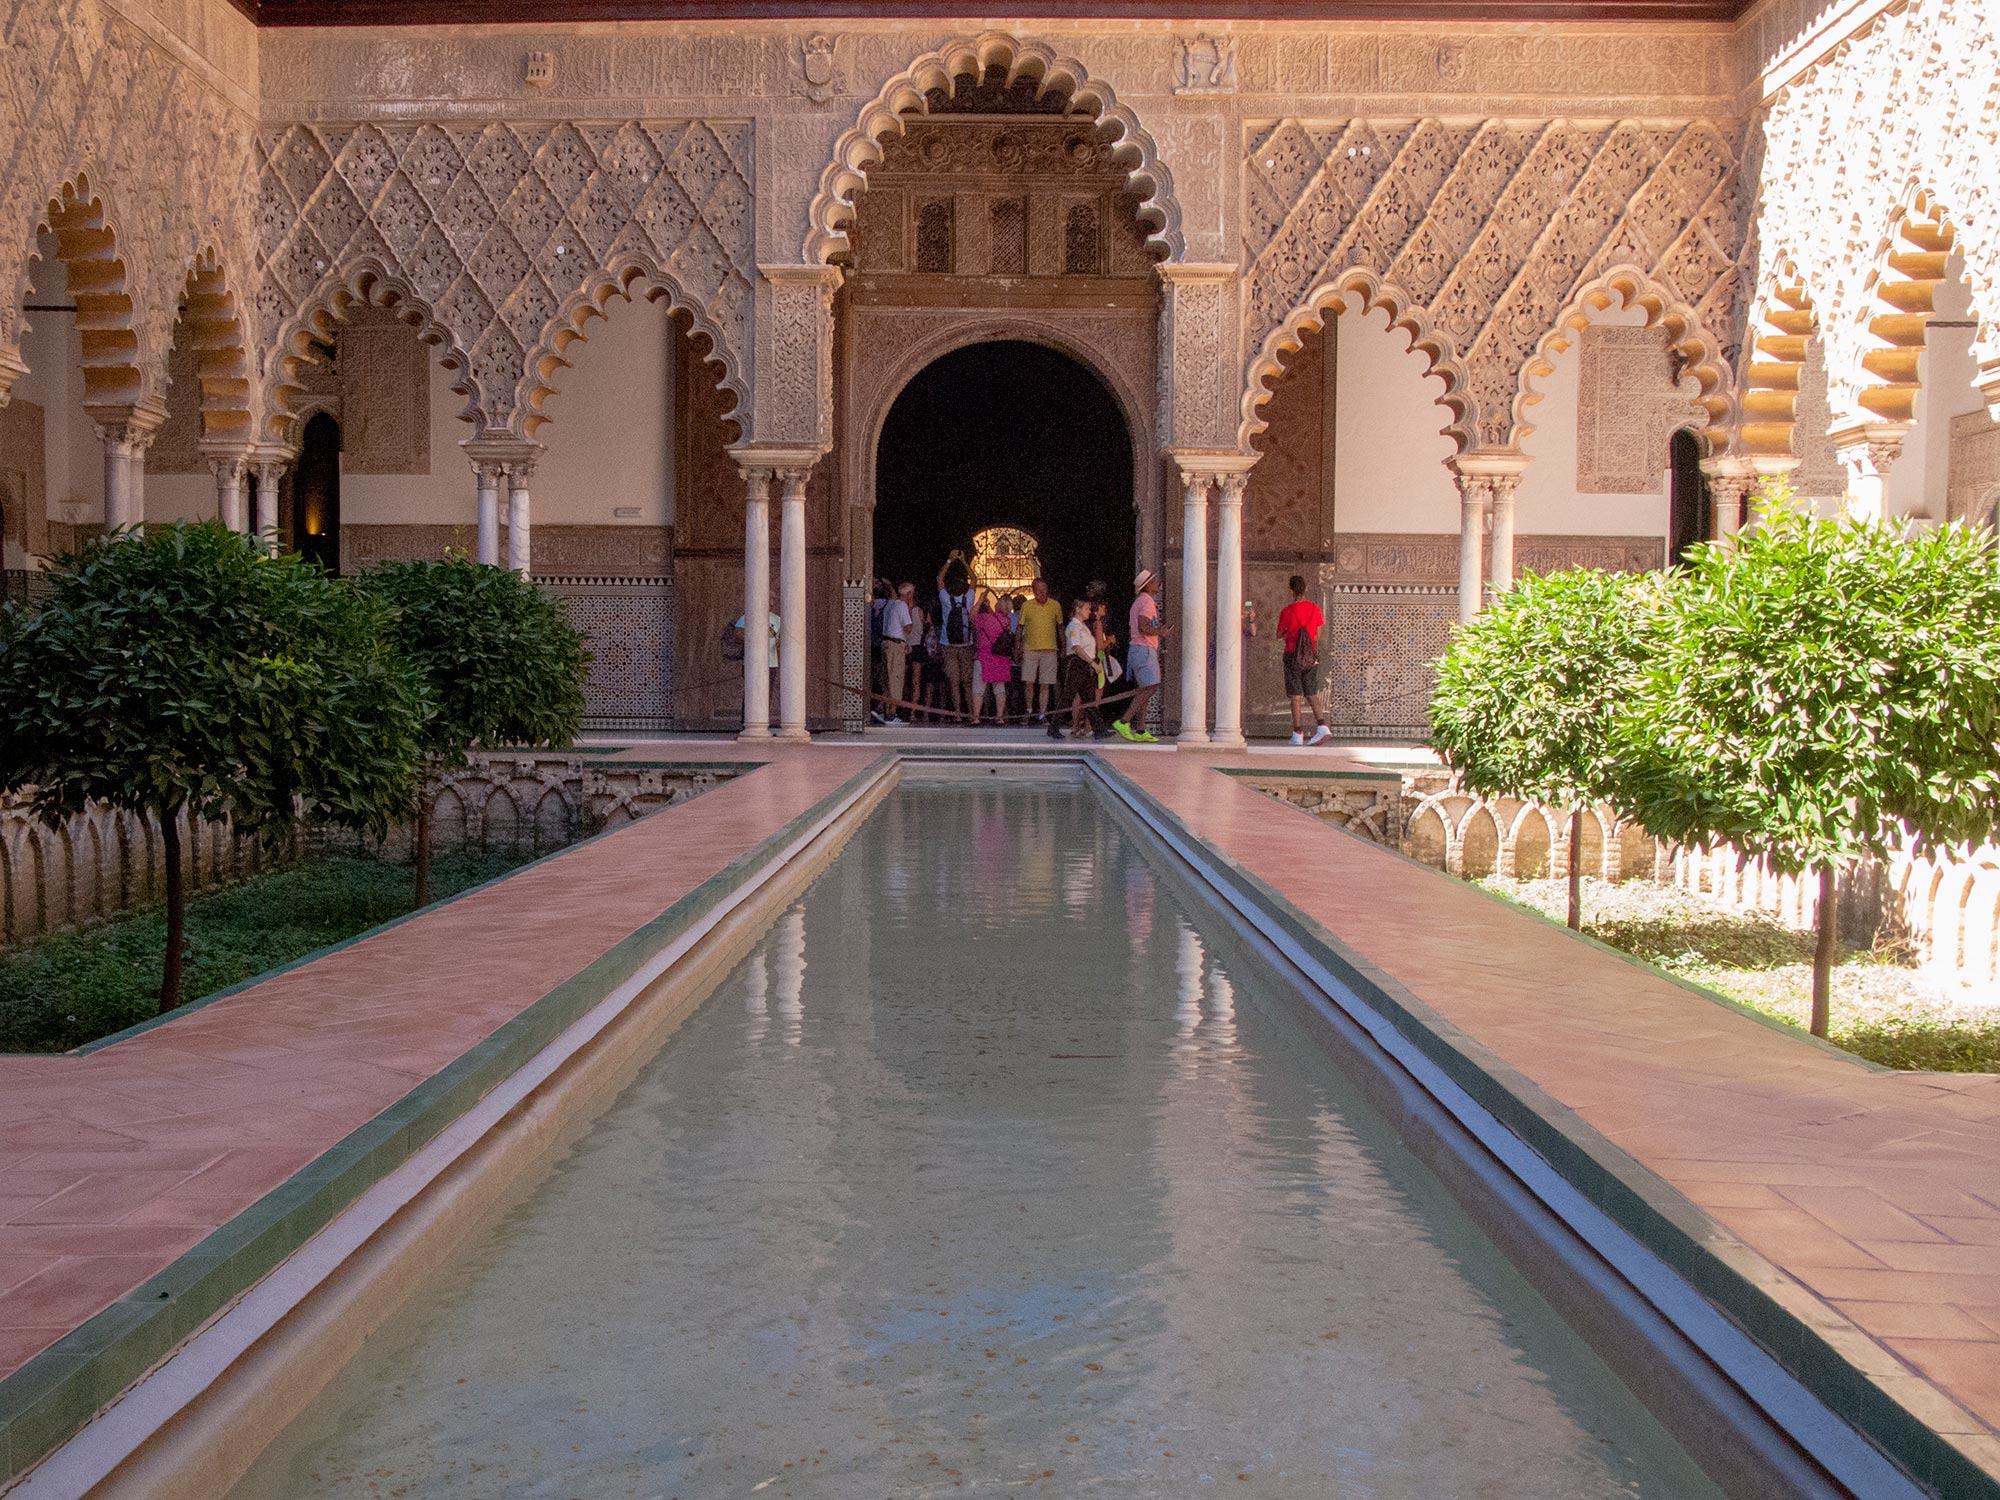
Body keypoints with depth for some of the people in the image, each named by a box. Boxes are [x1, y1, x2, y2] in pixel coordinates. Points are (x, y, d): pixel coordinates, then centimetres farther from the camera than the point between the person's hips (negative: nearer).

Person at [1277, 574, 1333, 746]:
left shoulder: (1287, 611, -10)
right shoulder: (1315, 609, 1)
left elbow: (1279, 635, 1)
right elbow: (1317, 636, 5)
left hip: (1293, 655, -4)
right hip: (1311, 656, 4)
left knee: (1296, 696, 0)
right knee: (1312, 694, 12)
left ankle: (1298, 735, 0)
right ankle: (1322, 727, -4)